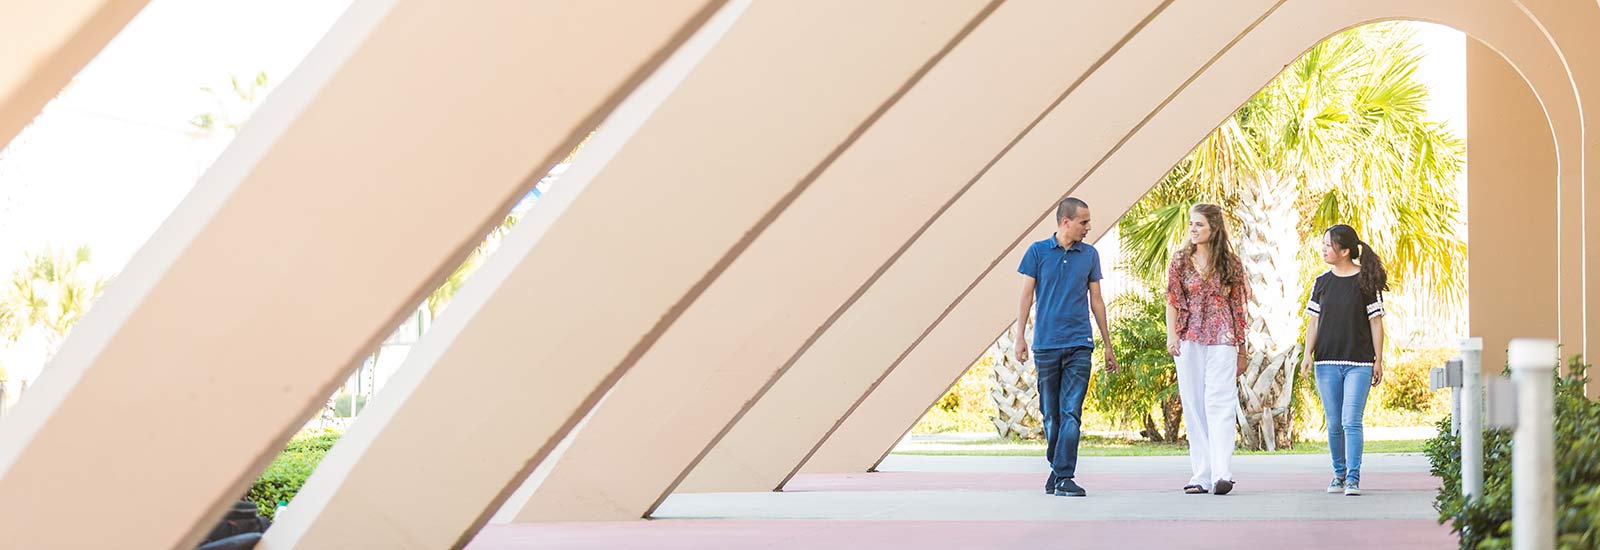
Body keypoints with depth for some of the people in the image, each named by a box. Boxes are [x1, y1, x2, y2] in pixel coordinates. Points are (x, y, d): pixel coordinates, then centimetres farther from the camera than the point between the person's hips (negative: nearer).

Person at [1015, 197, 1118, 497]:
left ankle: (1064, 476, -9)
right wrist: (1020, 336, -3)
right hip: (1046, 345, -1)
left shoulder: (1090, 255, 9)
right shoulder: (1037, 252, 3)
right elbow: (1026, 296, 5)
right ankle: (1057, 467, 26)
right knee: (1050, 414, 7)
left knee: (1071, 413, -8)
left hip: (1079, 345, 1)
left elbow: (1096, 300, 14)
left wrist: (1108, 346, 14)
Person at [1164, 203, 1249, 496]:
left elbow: (1238, 307, 10)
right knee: (1193, 407, 2)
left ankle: (1221, 474, -20)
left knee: (1220, 404, -12)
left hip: (1222, 341, -2)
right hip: (1189, 340, 2)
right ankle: (1201, 475, 5)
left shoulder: (1230, 263, 6)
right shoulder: (1180, 261, 9)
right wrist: (1171, 335, -9)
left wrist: (1242, 349, 10)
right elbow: (1172, 303, 7)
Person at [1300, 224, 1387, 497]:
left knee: (1351, 421, -11)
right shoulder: (1322, 283, 9)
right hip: (1327, 362, 4)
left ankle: (1353, 479, -9)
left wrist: (1378, 360, 0)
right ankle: (1339, 474, 19)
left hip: (1359, 363, -4)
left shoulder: (1366, 282, -2)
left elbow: (1376, 322, 1)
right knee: (1334, 423, 6)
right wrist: (1308, 354, -2)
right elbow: (1314, 321, 11)